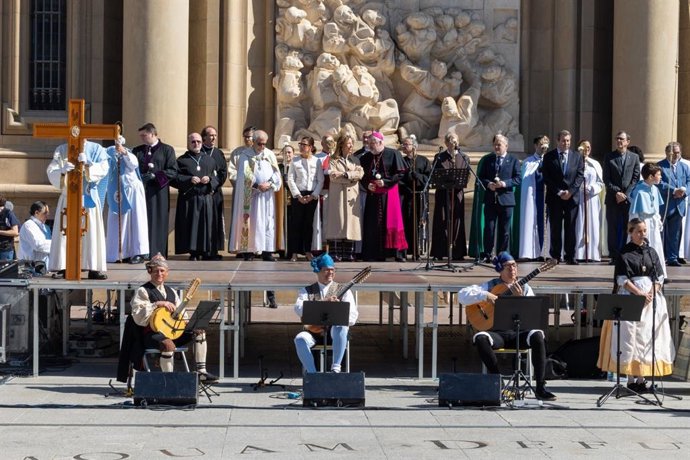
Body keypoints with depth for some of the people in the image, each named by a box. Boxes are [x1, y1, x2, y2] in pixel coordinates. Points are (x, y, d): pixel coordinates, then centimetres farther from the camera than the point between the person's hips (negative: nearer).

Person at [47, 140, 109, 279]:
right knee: (65, 233, -4)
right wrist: (62, 171, -26)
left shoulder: (96, 150, 4)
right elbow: (51, 172, -4)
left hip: (89, 198, -1)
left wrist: (87, 164, -26)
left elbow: (103, 170, -9)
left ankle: (94, 268, -3)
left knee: (91, 232, -4)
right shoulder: (61, 150, 6)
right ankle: (62, 267, -3)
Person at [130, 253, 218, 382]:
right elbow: (138, 317, -16)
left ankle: (201, 372, -9)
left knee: (199, 331, -6)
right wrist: (157, 304, -21)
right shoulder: (143, 291, -3)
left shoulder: (171, 292, 19)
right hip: (152, 333, -8)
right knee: (169, 345, -38)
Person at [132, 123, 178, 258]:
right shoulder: (137, 151, 16)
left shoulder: (167, 150, 5)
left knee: (158, 222, -3)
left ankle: (157, 252, 0)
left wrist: (155, 175, -13)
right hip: (141, 191, 3)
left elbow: (173, 171, -3)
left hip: (158, 192, -3)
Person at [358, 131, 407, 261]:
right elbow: (362, 176, 15)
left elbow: (400, 173, -5)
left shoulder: (393, 154, -2)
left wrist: (385, 182, -13)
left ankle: (396, 252, -2)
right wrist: (367, 184, -5)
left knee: (391, 221, -5)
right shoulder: (366, 157, 12)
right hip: (373, 194, 4)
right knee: (373, 224, 0)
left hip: (389, 193, -4)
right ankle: (375, 254, 3)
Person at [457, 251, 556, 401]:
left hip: (519, 333, 1)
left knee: (538, 336, -31)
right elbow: (462, 295, 0)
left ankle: (540, 387, -26)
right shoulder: (491, 286, 10)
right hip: (497, 333, -1)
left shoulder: (524, 288, 13)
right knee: (480, 338, -33)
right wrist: (485, 296, -12)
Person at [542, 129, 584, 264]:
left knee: (570, 228, 1)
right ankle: (555, 256, 4)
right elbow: (546, 177, -1)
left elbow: (580, 176, 4)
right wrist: (558, 192, -9)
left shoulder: (577, 157, 10)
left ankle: (570, 256, 4)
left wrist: (570, 191, -9)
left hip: (572, 197, 1)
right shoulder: (549, 156, 4)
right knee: (555, 228, -1)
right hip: (554, 198, -1)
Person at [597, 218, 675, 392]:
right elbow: (623, 280, -6)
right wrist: (640, 294, -16)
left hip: (652, 296, 4)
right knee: (630, 336, -6)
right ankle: (631, 378, -4)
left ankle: (642, 377, 3)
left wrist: (651, 294, -9)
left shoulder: (651, 252, 11)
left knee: (648, 337, 0)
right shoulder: (624, 254, -1)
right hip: (630, 297, -4)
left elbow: (659, 277, 8)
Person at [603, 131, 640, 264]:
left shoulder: (634, 157, 9)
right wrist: (616, 192, -10)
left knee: (627, 228, -2)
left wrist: (626, 194, -8)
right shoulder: (609, 157, 7)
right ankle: (614, 256, 2)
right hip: (612, 198, 0)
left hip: (629, 198, 0)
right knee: (612, 228, -1)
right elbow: (606, 179, 2)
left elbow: (636, 178, 3)